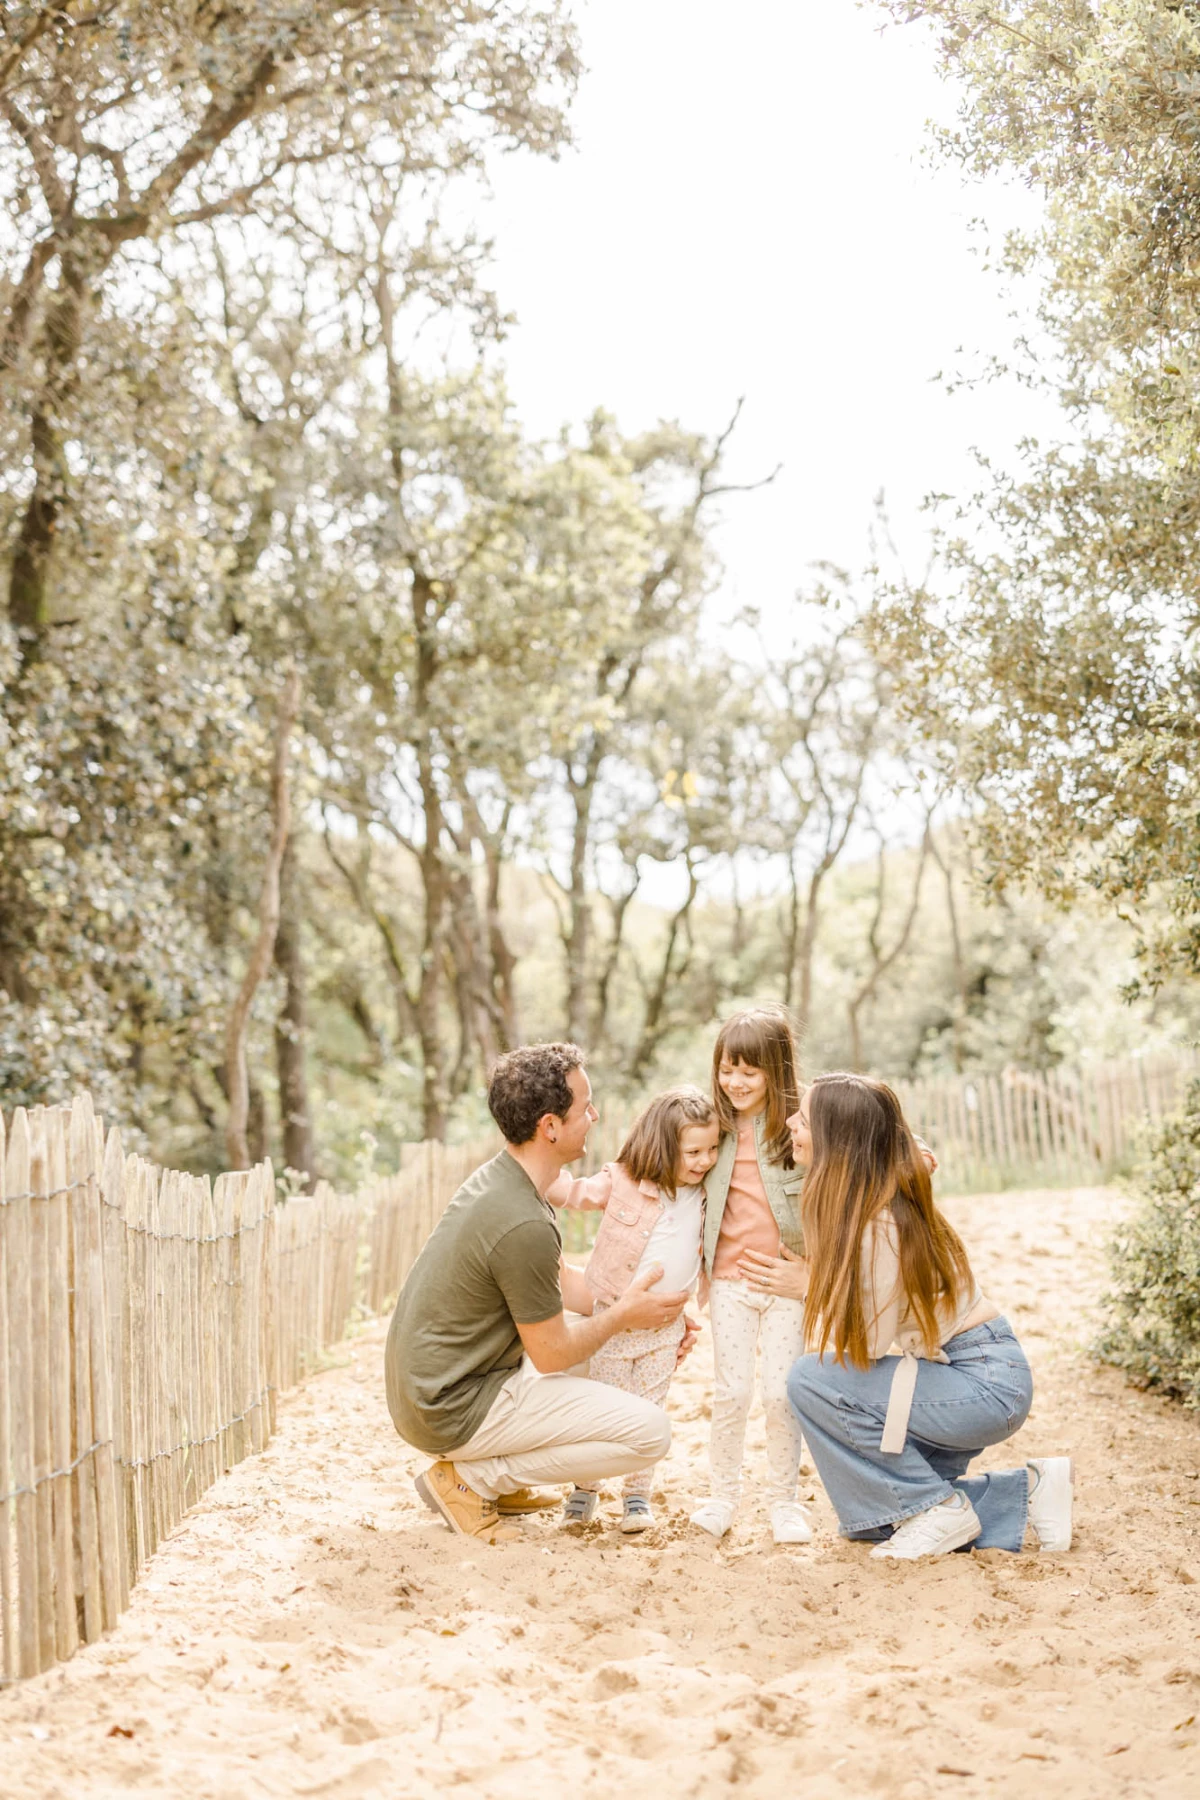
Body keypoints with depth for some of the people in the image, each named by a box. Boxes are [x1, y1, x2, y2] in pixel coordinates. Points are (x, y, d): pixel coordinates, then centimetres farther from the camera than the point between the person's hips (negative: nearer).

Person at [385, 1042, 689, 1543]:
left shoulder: (496, 1178, 4)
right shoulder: (525, 1227, -26)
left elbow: (562, 1282, 18)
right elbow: (552, 1354, -15)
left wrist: (644, 1308, 11)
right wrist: (623, 1315, 1)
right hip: (451, 1412, -10)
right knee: (650, 1432, -11)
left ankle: (491, 1471, 16)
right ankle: (469, 1478, -4)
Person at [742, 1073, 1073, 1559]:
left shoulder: (880, 1226, -24)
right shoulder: (859, 1202, 2)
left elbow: (868, 1341, -18)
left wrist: (808, 1287, -8)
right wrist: (815, 1282, -3)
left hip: (986, 1383, -9)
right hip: (973, 1376, 9)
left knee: (813, 1378, -19)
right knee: (863, 1518, 9)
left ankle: (938, 1510, -7)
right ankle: (1023, 1493, 15)